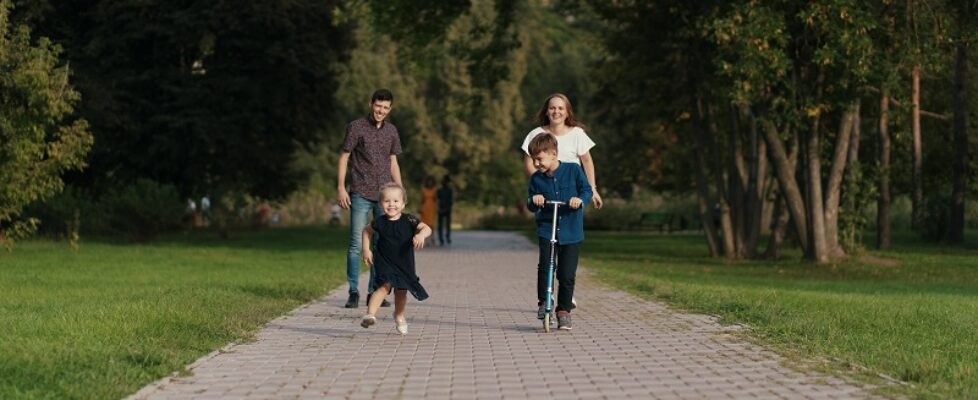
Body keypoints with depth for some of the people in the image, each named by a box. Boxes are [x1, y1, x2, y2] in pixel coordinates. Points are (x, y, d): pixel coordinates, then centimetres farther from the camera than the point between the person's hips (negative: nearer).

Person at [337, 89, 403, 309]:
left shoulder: (391, 131, 11)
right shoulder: (356, 127, -2)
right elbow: (344, 158, -1)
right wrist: (340, 187, -9)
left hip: (384, 195, 4)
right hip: (361, 194, -4)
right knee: (356, 244, -4)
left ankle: (375, 292, 11)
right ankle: (353, 293, 1)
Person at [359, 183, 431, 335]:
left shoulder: (409, 220, -10)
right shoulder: (380, 222, -7)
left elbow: (427, 228, -18)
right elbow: (366, 231, 11)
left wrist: (421, 234, -40)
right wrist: (366, 249, 4)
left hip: (404, 264, 2)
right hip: (384, 262, -2)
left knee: (401, 291, 15)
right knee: (384, 286, -24)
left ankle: (399, 316, 42)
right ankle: (370, 314, -34)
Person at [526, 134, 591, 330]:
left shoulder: (573, 170, -3)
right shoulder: (536, 178, 4)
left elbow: (587, 190, 1)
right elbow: (531, 206, 10)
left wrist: (580, 199, -20)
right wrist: (533, 201, -14)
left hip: (571, 231, -1)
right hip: (546, 228, 1)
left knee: (567, 274, -2)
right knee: (545, 265, -18)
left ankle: (564, 311, 13)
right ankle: (543, 302, -1)